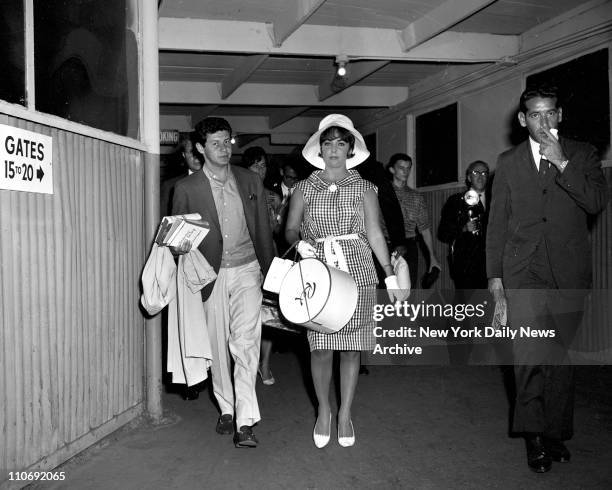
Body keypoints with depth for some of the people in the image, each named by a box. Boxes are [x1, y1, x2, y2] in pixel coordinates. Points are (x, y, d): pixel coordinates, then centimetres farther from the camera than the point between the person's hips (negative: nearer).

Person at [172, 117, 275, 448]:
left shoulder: (251, 181, 6)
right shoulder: (186, 188, -1)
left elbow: (263, 231, 11)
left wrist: (270, 272, 12)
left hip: (246, 270, 0)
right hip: (211, 275, 0)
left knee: (245, 342, -10)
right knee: (218, 345, 8)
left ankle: (245, 420, -8)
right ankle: (226, 408, 26)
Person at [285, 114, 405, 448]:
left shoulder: (364, 189, 7)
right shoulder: (304, 189, 7)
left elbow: (375, 234, 7)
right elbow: (291, 229, 8)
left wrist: (391, 275, 3)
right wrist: (299, 244, -14)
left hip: (357, 272, 1)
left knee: (351, 347, 4)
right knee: (321, 348, -3)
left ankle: (345, 414, 21)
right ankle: (323, 411, 20)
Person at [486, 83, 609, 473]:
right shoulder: (509, 162, 12)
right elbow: (497, 221, 12)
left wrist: (561, 163, -11)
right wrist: (494, 273, 7)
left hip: (570, 272, 0)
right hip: (523, 272, 0)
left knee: (561, 355, 5)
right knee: (529, 355, -11)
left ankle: (556, 432, 18)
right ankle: (534, 433, -1)